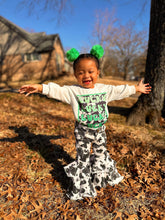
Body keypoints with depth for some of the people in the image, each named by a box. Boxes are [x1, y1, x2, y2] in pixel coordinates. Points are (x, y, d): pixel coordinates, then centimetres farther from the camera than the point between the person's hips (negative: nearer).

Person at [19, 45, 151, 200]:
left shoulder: (105, 89, 1)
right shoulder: (72, 91, -11)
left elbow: (121, 91, 11)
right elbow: (57, 91, -22)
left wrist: (137, 88, 20)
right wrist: (40, 88, -36)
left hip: (100, 129, 4)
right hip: (83, 131, -3)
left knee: (101, 154, 22)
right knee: (82, 157, 11)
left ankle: (103, 177, 49)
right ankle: (81, 186, 33)